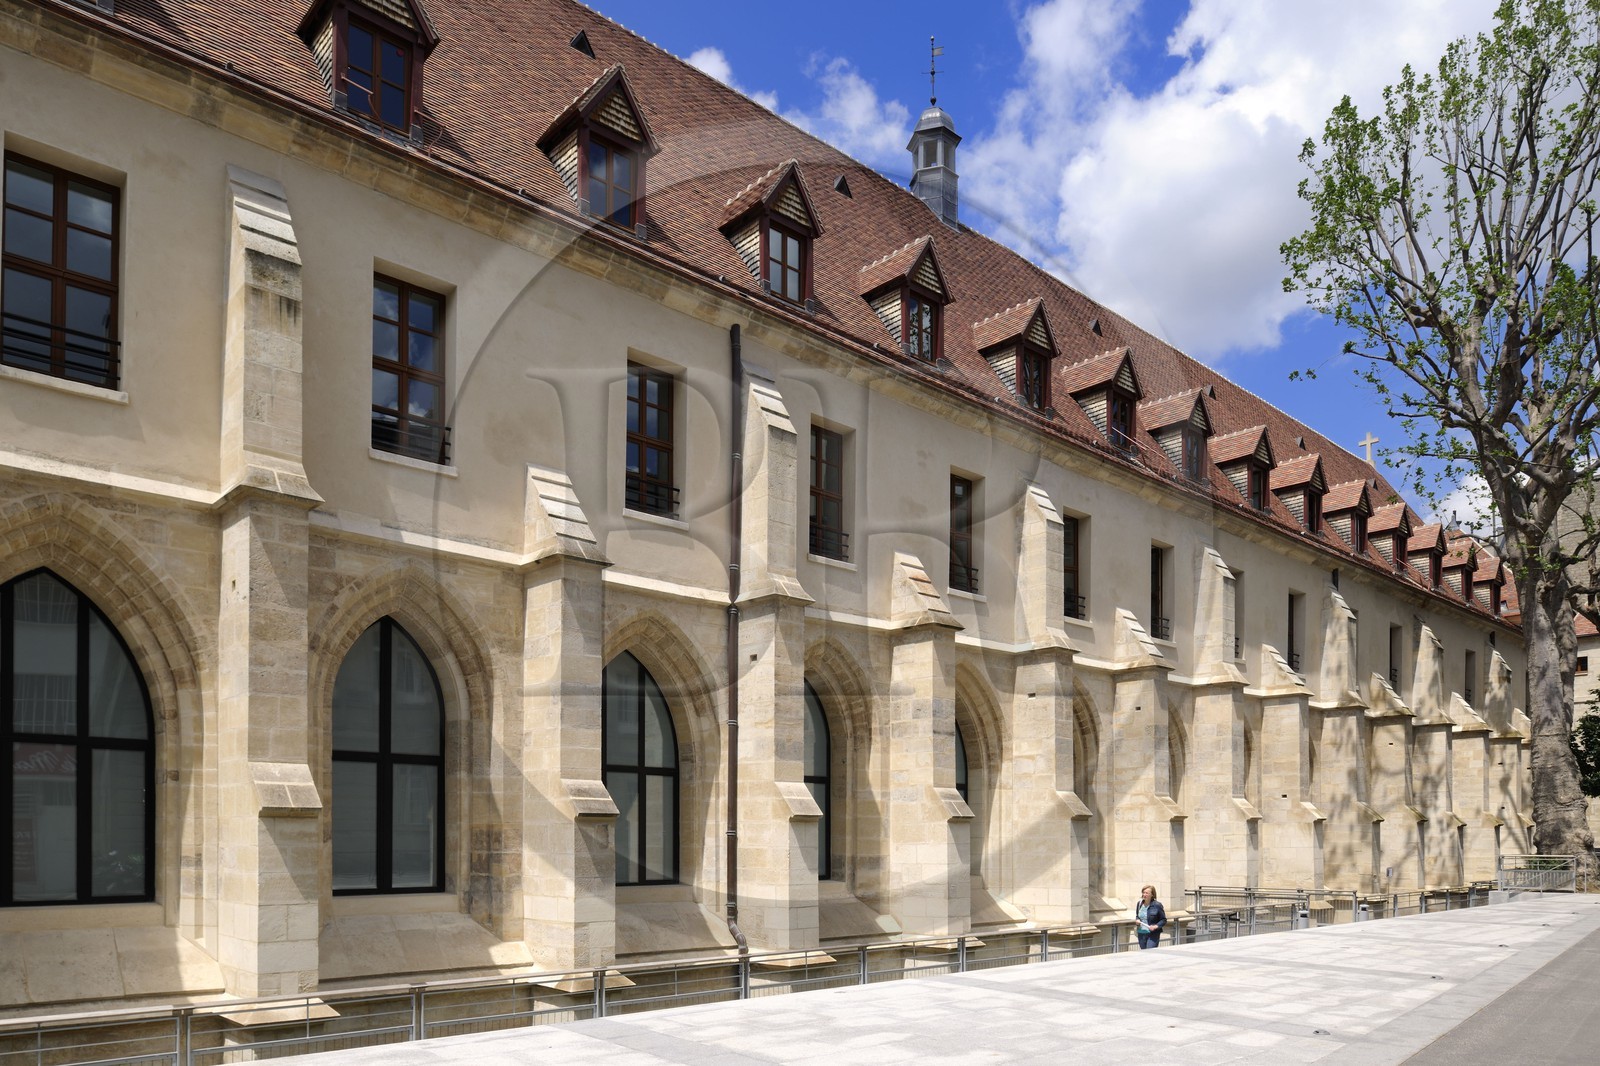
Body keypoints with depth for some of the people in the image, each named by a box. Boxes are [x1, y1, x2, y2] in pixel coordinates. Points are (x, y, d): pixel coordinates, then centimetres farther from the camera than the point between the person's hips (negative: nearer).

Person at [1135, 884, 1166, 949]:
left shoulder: (1157, 905, -9)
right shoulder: (1140, 904, 7)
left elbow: (1163, 920, -3)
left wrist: (1156, 926, -18)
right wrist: (1137, 920, 1)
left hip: (1153, 935, -6)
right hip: (1141, 934, 6)